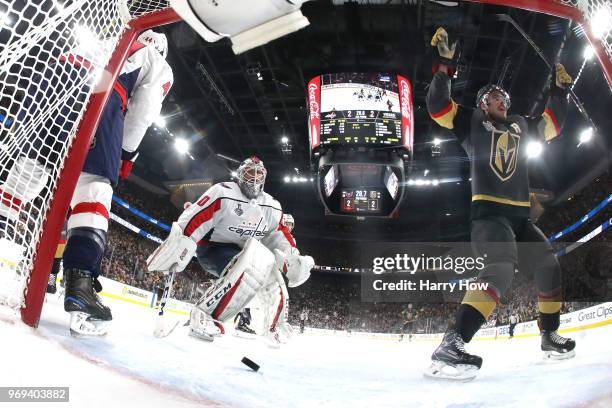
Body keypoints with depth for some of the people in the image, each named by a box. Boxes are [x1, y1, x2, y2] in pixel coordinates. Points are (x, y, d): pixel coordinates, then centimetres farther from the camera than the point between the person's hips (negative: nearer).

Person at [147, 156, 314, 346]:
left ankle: (275, 330, 25)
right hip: (211, 248, -8)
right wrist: (179, 246, -35)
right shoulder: (223, 193, -15)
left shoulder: (272, 206, 6)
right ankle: (204, 317, -38)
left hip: (242, 252, 8)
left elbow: (279, 234, 7)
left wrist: (294, 259, -9)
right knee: (252, 265, -35)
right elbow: (194, 219, -22)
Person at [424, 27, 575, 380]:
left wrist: (560, 89, 27)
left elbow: (553, 124, 35)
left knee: (549, 264, 7)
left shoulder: (521, 125, 24)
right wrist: (445, 63, -7)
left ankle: (550, 336, 26)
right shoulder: (472, 120, 9)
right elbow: (438, 105, -2)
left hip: (521, 214, 8)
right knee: (504, 265, -30)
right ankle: (450, 346, -40)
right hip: (487, 210, -8)